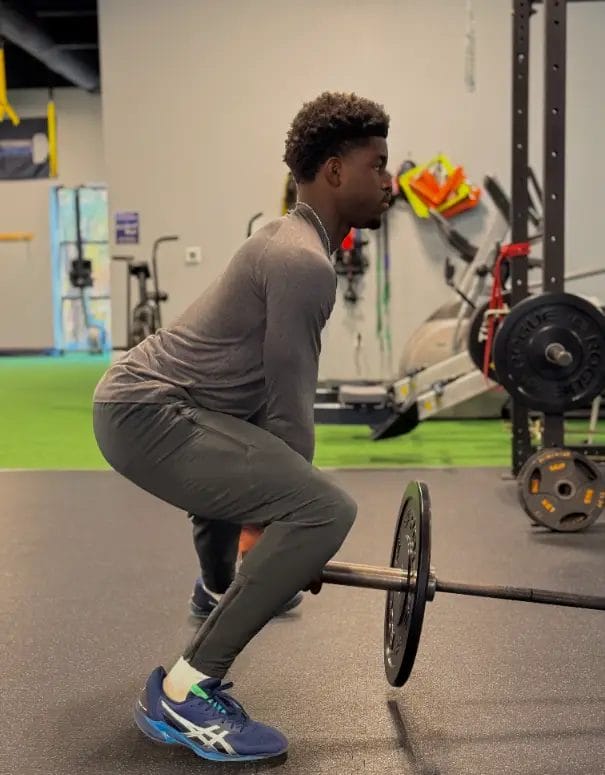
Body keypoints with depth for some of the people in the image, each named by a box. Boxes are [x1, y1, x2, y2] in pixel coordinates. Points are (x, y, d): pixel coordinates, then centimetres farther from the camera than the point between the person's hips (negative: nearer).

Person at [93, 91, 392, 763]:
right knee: (324, 512, -24)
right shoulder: (303, 261, -15)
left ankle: (219, 589, 59)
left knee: (252, 465, 40)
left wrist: (281, 498, 29)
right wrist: (293, 517, -5)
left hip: (144, 399, 11)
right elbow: (290, 404, -13)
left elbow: (275, 394, 24)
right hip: (148, 414, -11)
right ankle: (184, 692, -18)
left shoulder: (293, 243, 17)